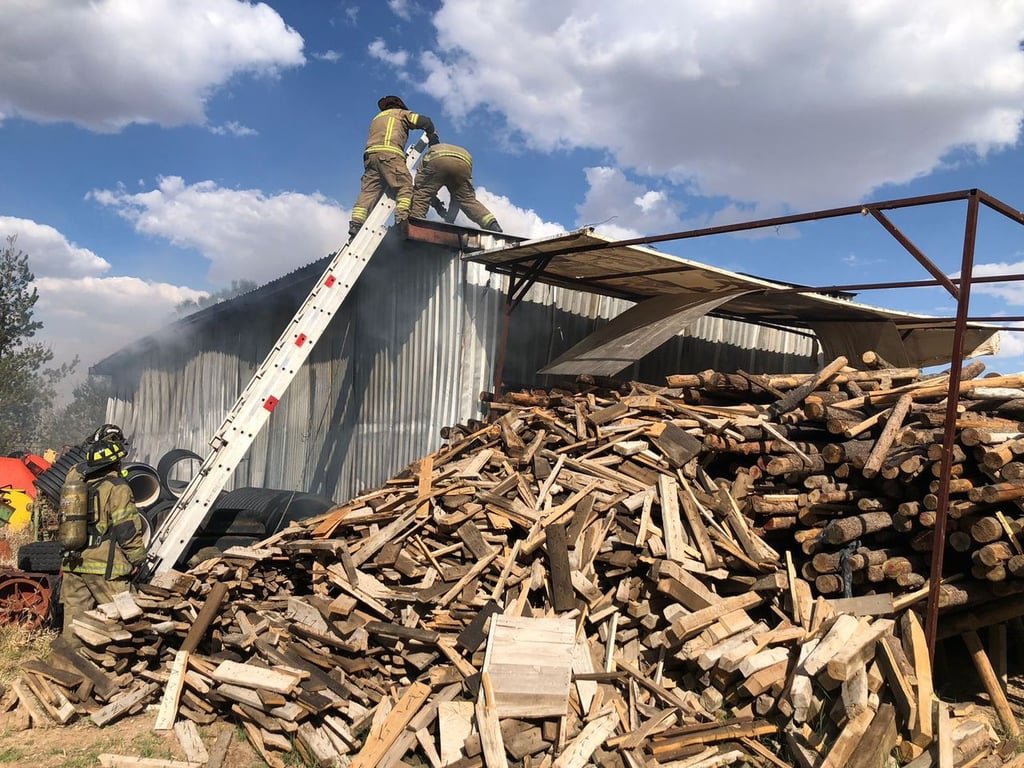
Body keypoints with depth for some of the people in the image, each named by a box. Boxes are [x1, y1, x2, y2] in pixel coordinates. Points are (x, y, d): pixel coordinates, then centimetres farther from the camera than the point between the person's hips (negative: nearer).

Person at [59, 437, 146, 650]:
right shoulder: (117, 488, -9)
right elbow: (127, 530, -11)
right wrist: (138, 560, -1)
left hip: (74, 563, 7)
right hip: (105, 567, -7)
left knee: (74, 617, 12)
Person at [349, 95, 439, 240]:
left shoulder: (377, 118, 40)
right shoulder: (401, 113, 23)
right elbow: (425, 121, 10)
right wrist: (433, 138, 22)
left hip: (370, 154, 6)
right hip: (390, 154, -6)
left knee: (368, 191, -4)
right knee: (405, 186, -9)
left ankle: (356, 224, -19)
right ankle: (402, 218, -31)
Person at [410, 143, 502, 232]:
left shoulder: (428, 154, 42)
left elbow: (419, 184, 26)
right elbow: (462, 196, 40)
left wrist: (435, 203, 26)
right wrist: (451, 217, 41)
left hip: (437, 160, -3)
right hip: (463, 164, 3)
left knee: (420, 195, 7)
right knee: (469, 199, 12)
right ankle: (492, 225, -3)